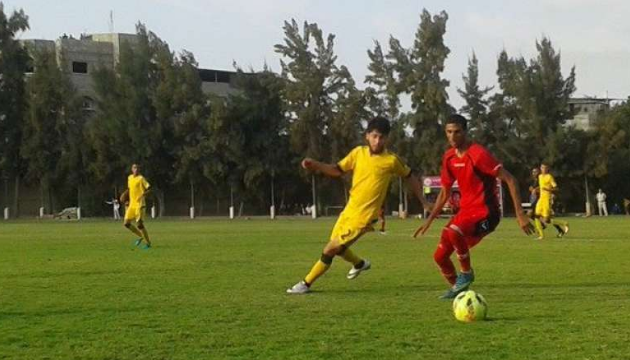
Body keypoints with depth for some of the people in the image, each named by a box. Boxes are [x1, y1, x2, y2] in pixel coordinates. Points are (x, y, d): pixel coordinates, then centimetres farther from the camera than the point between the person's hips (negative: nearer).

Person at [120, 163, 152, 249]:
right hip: (132, 204, 7)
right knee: (126, 223, 4)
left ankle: (148, 243, 1)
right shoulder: (129, 178, 12)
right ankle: (140, 236, 23)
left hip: (139, 204, -7)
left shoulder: (141, 178, -9)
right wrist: (126, 196, 10)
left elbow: (149, 188, -14)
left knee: (139, 224, -11)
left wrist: (143, 194, -30)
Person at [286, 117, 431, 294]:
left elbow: (409, 177, 5)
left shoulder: (391, 160, -11)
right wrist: (316, 165, -8)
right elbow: (338, 170, 9)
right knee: (337, 247, 22)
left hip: (364, 216, -6)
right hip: (349, 210, 6)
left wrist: (424, 201, 8)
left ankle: (306, 283, 5)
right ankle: (360, 263, 50)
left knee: (330, 250, -9)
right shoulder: (358, 153, 0)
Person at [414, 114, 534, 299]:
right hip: (466, 210, 8)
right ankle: (457, 288, 30)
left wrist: (520, 214, -23)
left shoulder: (478, 154, -17)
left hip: (485, 212, -8)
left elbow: (510, 180, -18)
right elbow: (445, 192, 19)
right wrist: (429, 220, 17)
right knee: (440, 256, 4)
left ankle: (466, 273, -11)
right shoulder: (449, 157, 6)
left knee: (453, 232, -35)